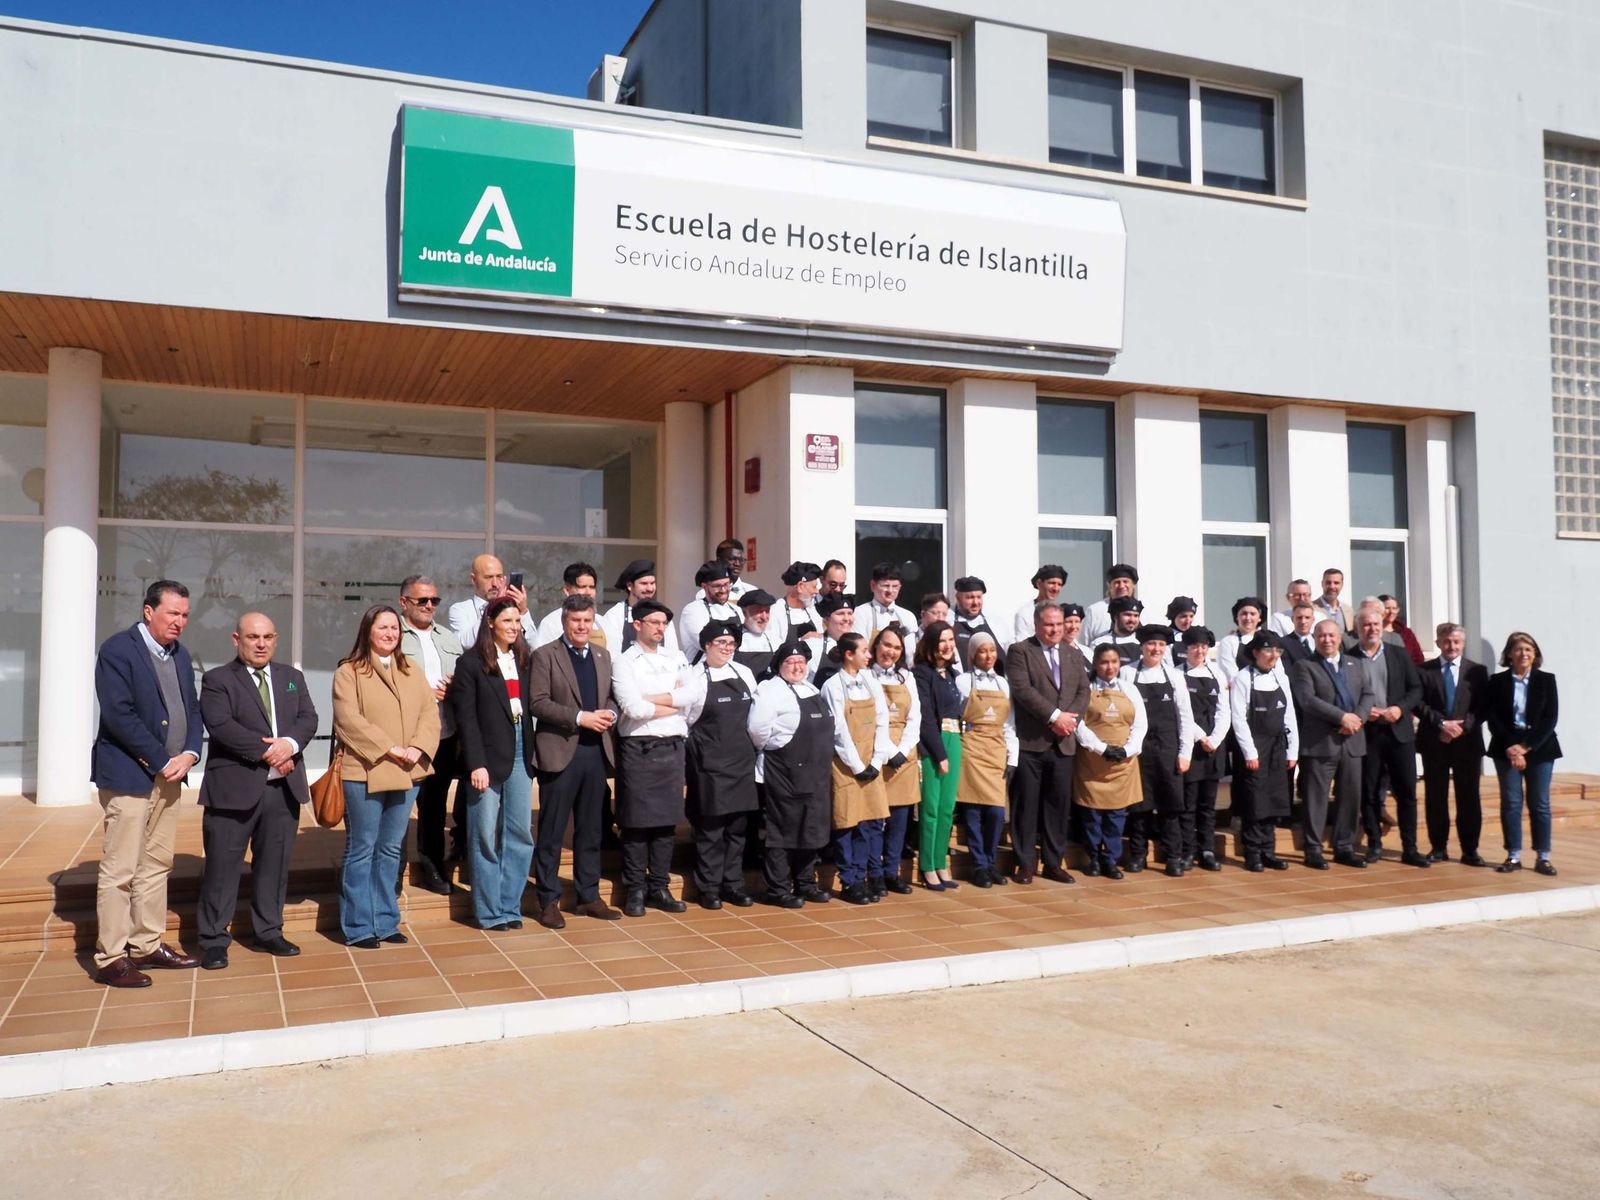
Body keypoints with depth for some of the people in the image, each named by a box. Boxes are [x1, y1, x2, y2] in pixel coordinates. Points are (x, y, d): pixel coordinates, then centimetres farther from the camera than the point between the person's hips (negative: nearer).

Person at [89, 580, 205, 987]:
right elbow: (119, 715, -18)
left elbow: (192, 709, 13)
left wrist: (189, 754, -4)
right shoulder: (117, 650, -11)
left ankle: (148, 946, 22)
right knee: (119, 871, -3)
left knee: (157, 865, 13)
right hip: (129, 774, -8)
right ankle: (110, 959, 4)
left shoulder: (180, 654, 12)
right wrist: (161, 760, -16)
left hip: (169, 774, 8)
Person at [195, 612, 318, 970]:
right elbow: (221, 726, -14)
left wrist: (290, 744, -15)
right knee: (223, 866, 1)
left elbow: (308, 718, 6)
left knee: (275, 864, 11)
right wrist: (267, 751, -18)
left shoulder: (292, 677, 15)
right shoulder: (217, 680, -1)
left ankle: (269, 932, 23)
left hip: (283, 787, 5)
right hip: (234, 787, -4)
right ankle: (213, 940, 11)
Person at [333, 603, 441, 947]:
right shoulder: (349, 672, -3)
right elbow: (349, 720, -13)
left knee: (391, 851, 12)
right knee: (361, 851, 2)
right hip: (365, 772, -5)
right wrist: (389, 748, -17)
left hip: (406, 774, 5)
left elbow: (430, 713, 6)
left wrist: (418, 748, -11)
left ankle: (385, 922, 21)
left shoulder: (412, 672, 14)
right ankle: (358, 926, 11)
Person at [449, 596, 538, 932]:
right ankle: (489, 911, 11)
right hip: (487, 754, -4)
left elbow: (531, 706, 9)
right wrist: (476, 763, -14)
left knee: (520, 834, 4)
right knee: (486, 837, 2)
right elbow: (466, 716, -8)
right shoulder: (471, 663, -3)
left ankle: (510, 906, 14)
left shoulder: (525, 659, 11)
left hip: (520, 753, 5)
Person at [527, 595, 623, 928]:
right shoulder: (544, 656, -4)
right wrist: (580, 717, -18)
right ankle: (548, 901, 10)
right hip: (560, 751, -5)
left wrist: (610, 714, -5)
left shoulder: (603, 655, 15)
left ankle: (588, 896, 22)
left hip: (597, 751, 6)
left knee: (591, 829, 12)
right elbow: (537, 703, -12)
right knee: (551, 831, 1)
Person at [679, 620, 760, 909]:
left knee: (737, 826, 8)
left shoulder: (744, 673, 8)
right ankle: (709, 888, 10)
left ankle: (733, 884, 18)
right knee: (710, 827, 0)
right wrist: (694, 751, -5)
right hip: (709, 762, -4)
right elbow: (680, 720, -4)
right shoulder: (693, 677, -6)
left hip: (741, 760, 5)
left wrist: (747, 744, 13)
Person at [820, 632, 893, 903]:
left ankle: (873, 876, 18)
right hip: (846, 765, -5)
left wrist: (876, 761, -4)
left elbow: (882, 722, 4)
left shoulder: (871, 683, 7)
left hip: (871, 764, 5)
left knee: (874, 820, 6)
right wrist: (857, 766, -11)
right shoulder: (833, 686, -9)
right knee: (847, 823, 1)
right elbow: (839, 731, -12)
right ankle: (850, 882, 9)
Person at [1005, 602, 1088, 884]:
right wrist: (1055, 716, -17)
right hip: (1029, 742, -5)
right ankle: (1026, 863, 9)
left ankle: (1054, 863, 17)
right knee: (1026, 805, 0)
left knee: (1059, 805, 8)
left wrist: (1070, 718, -10)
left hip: (1064, 743, 5)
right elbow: (1023, 689, -14)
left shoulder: (1074, 656, 16)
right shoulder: (1019, 651, -3)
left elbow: (1084, 691, 9)